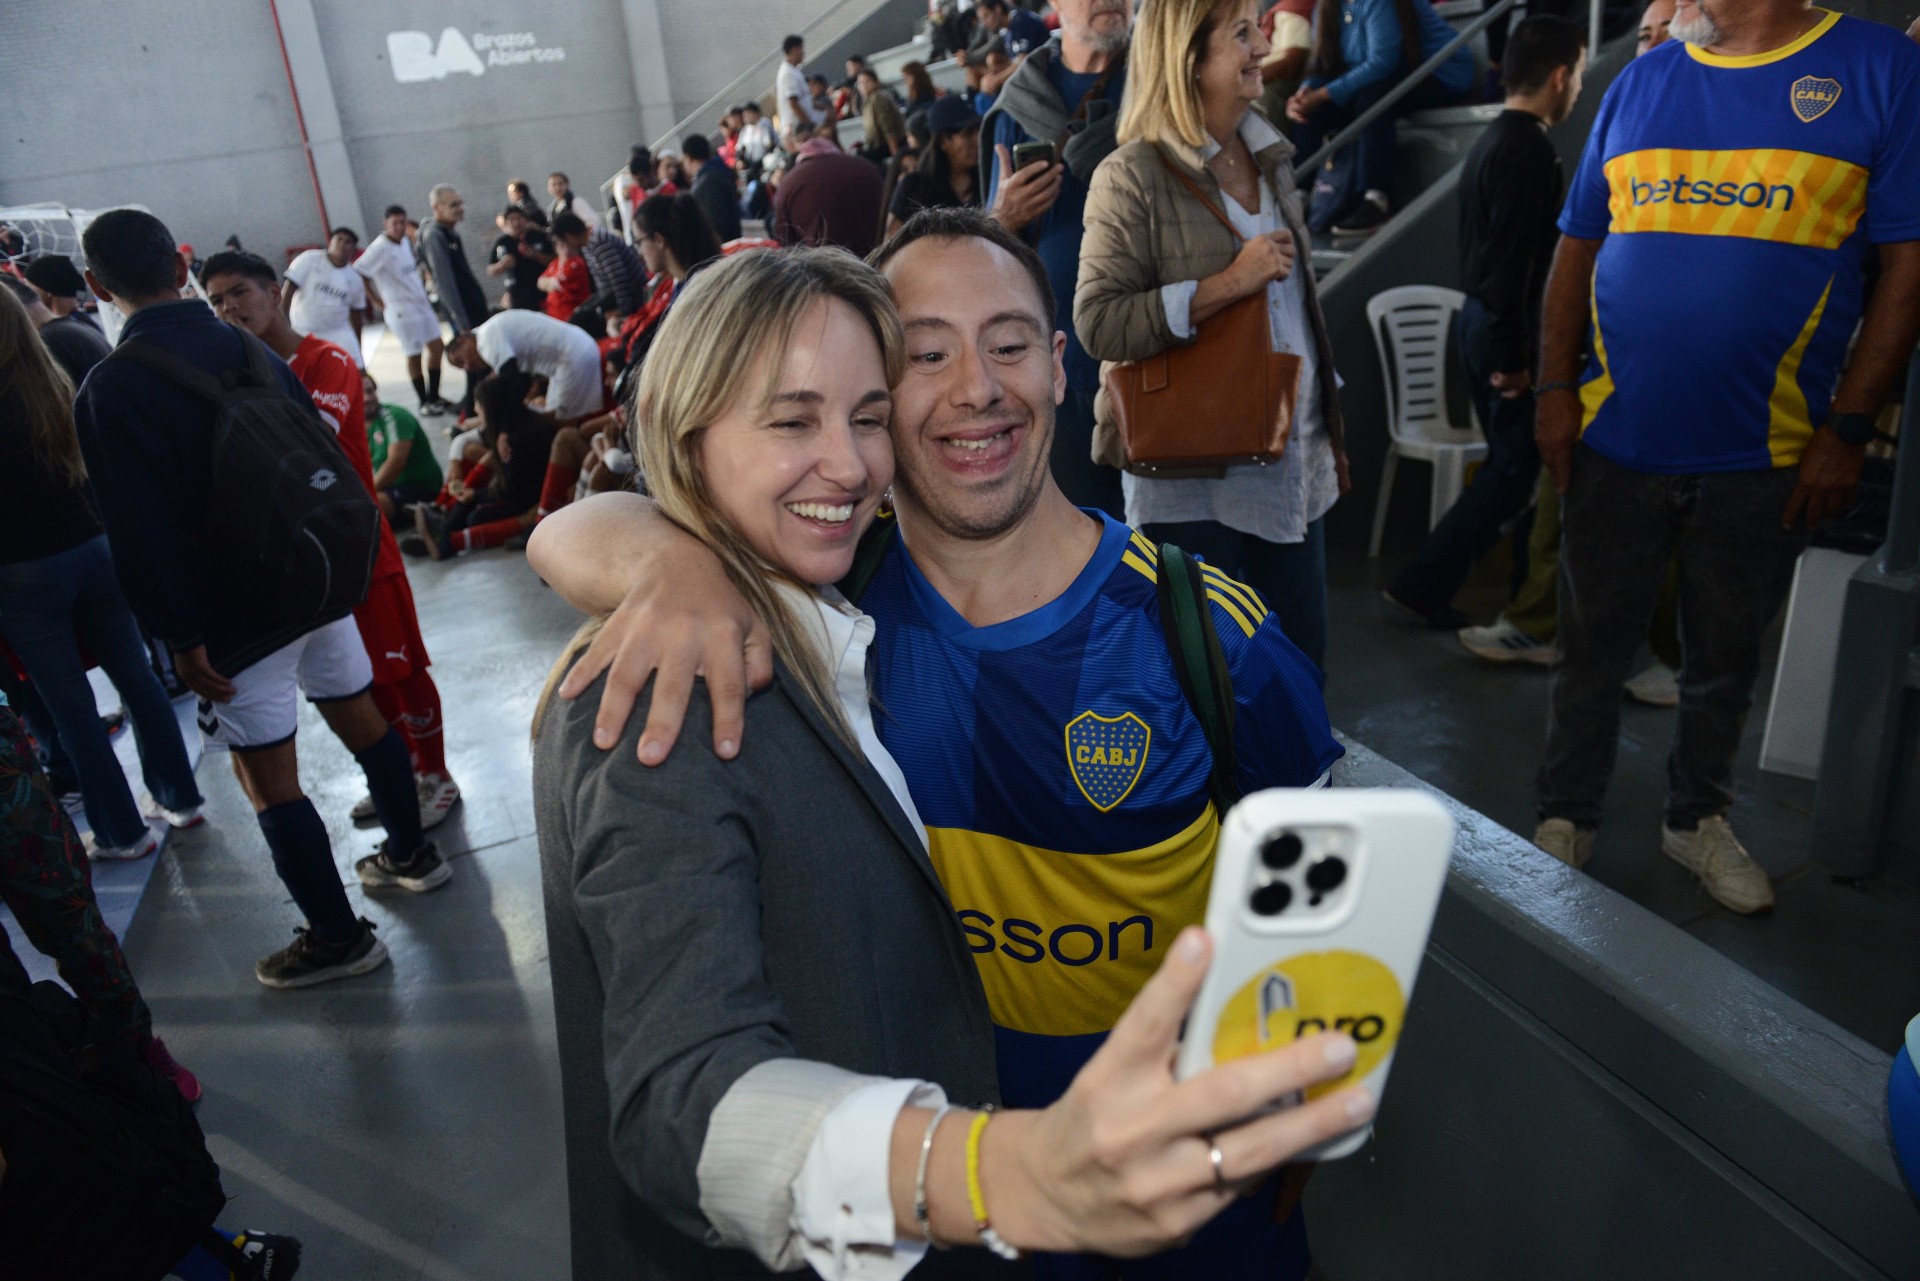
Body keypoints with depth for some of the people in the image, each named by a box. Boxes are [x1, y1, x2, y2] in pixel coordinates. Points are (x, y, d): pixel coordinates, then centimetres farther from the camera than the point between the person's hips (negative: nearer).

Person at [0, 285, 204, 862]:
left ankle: (122, 832, 15)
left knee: (71, 706, 5)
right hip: (92, 551, 6)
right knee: (137, 677, 14)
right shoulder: (56, 386, 2)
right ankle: (180, 798, 25)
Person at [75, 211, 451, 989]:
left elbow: (142, 531, -18)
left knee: (268, 776, 4)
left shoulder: (109, 392, -15)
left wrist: (181, 636, -13)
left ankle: (338, 936, 14)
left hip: (237, 612, -6)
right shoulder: (250, 350, 2)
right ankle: (411, 852, 38)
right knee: (359, 714, 20)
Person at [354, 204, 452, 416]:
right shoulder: (380, 248, -15)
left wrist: (424, 294, 10)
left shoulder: (406, 241, 7)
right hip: (402, 311, -8)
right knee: (414, 356, 0)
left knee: (437, 348, 9)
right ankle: (425, 403, 11)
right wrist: (377, 301, -15)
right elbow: (357, 274, -18)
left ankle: (434, 397, 21)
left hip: (422, 305, 8)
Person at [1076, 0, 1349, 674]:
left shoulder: (1269, 157, 12)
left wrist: (1330, 429, 20)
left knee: (1302, 662, 12)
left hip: (1294, 467, 7)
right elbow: (1097, 322, -18)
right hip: (1194, 479, -6)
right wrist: (1226, 283, -21)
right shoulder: (1133, 176, -10)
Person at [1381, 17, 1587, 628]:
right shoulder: (1531, 150, -17)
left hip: (1479, 319, 10)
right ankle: (1421, 584, -2)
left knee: (1508, 459, 16)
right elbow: (1514, 264, -22)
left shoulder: (1493, 139, 12)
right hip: (1504, 330, -10)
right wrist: (1512, 356, -20)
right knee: (1516, 465, -2)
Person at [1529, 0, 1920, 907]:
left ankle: (1698, 818, 33)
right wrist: (1555, 389, 0)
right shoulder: (1640, 83, 7)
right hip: (1614, 446, 2)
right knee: (1591, 649, 9)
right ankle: (1565, 820, 25)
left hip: (1764, 459, -1)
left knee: (1726, 660, 14)